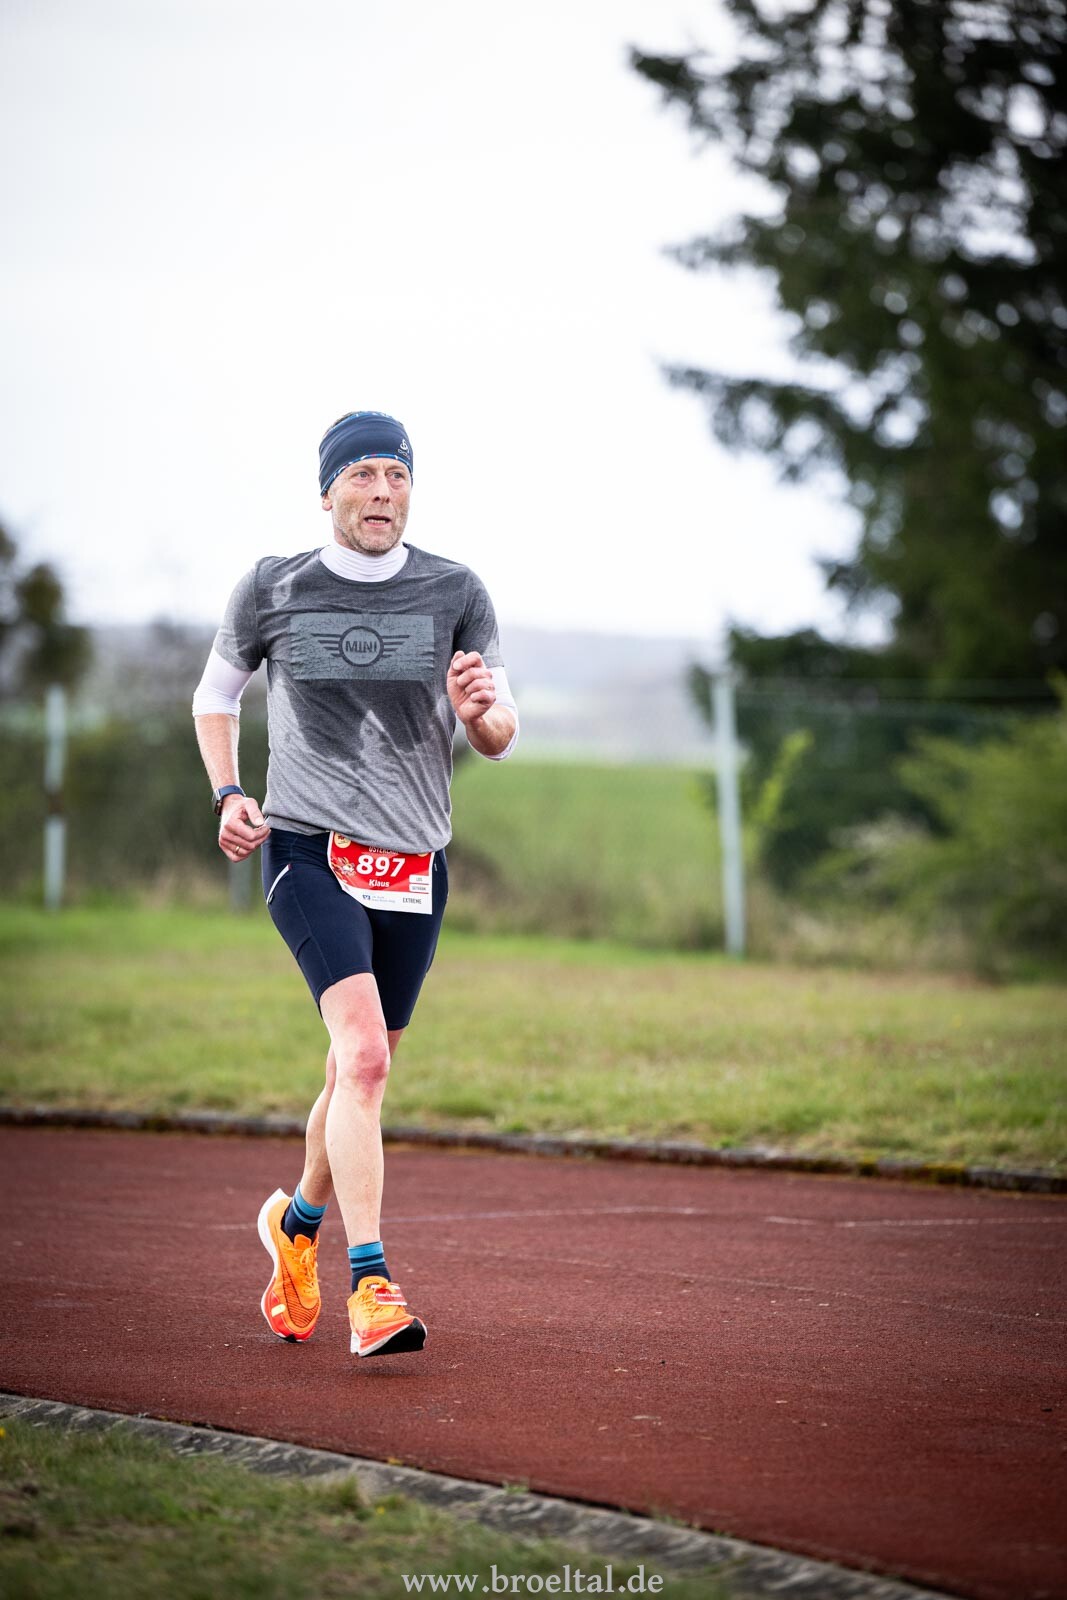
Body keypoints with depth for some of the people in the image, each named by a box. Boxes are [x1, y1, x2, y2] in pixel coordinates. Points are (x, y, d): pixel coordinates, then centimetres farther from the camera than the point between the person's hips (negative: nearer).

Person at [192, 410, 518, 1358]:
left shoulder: (456, 594, 4)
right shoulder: (272, 591, 2)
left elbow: (501, 739, 6)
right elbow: (215, 693, 18)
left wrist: (482, 711, -18)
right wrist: (228, 795, 2)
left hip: (414, 863, 3)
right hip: (308, 848, -3)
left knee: (363, 1073, 13)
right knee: (363, 1051, -22)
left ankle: (299, 1219, 42)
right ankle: (371, 1287, -27)